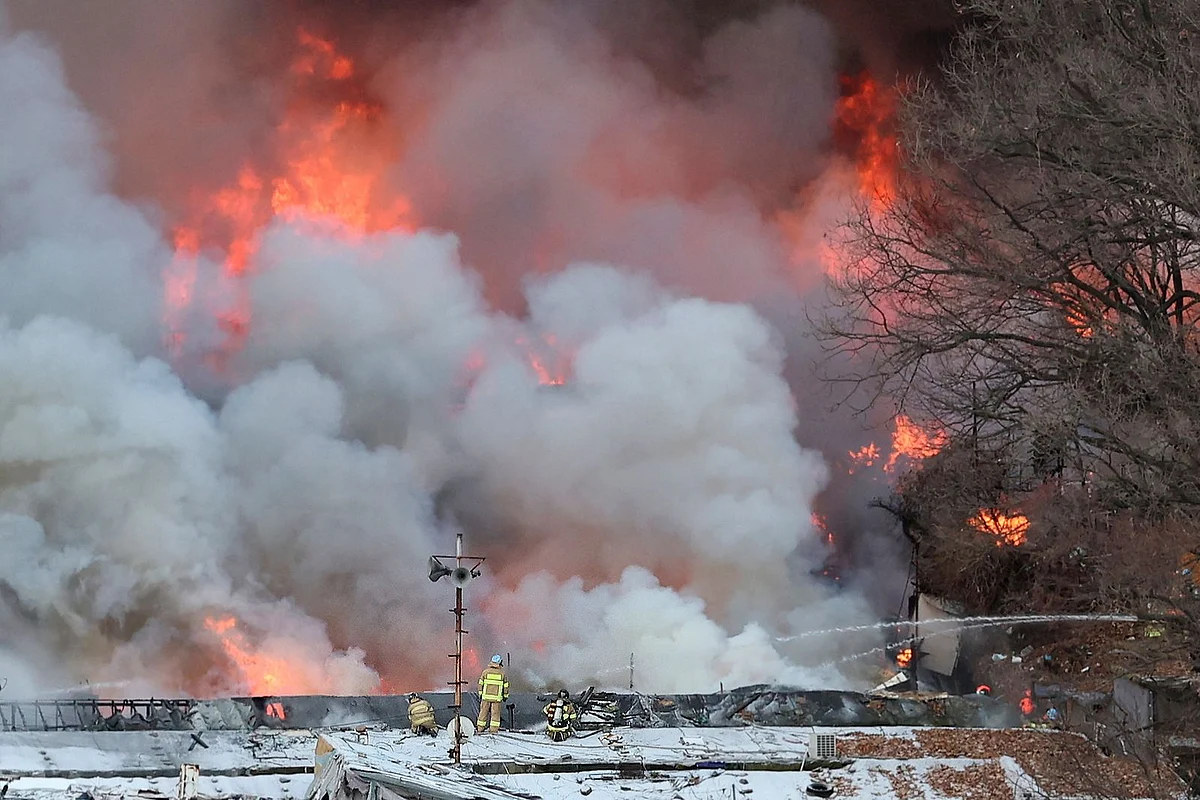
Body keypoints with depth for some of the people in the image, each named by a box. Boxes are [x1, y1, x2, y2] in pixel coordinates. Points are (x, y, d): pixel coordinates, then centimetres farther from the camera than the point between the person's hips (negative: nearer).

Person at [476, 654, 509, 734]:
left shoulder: (485, 672, 1)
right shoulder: (502, 673, 1)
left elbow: (480, 684, 2)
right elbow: (505, 686, 6)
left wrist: (480, 694, 9)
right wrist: (505, 696, 16)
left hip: (486, 696, 1)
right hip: (497, 697, -1)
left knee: (484, 712, 7)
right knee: (495, 713, 4)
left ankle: (480, 728, 10)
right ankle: (493, 729, 0)